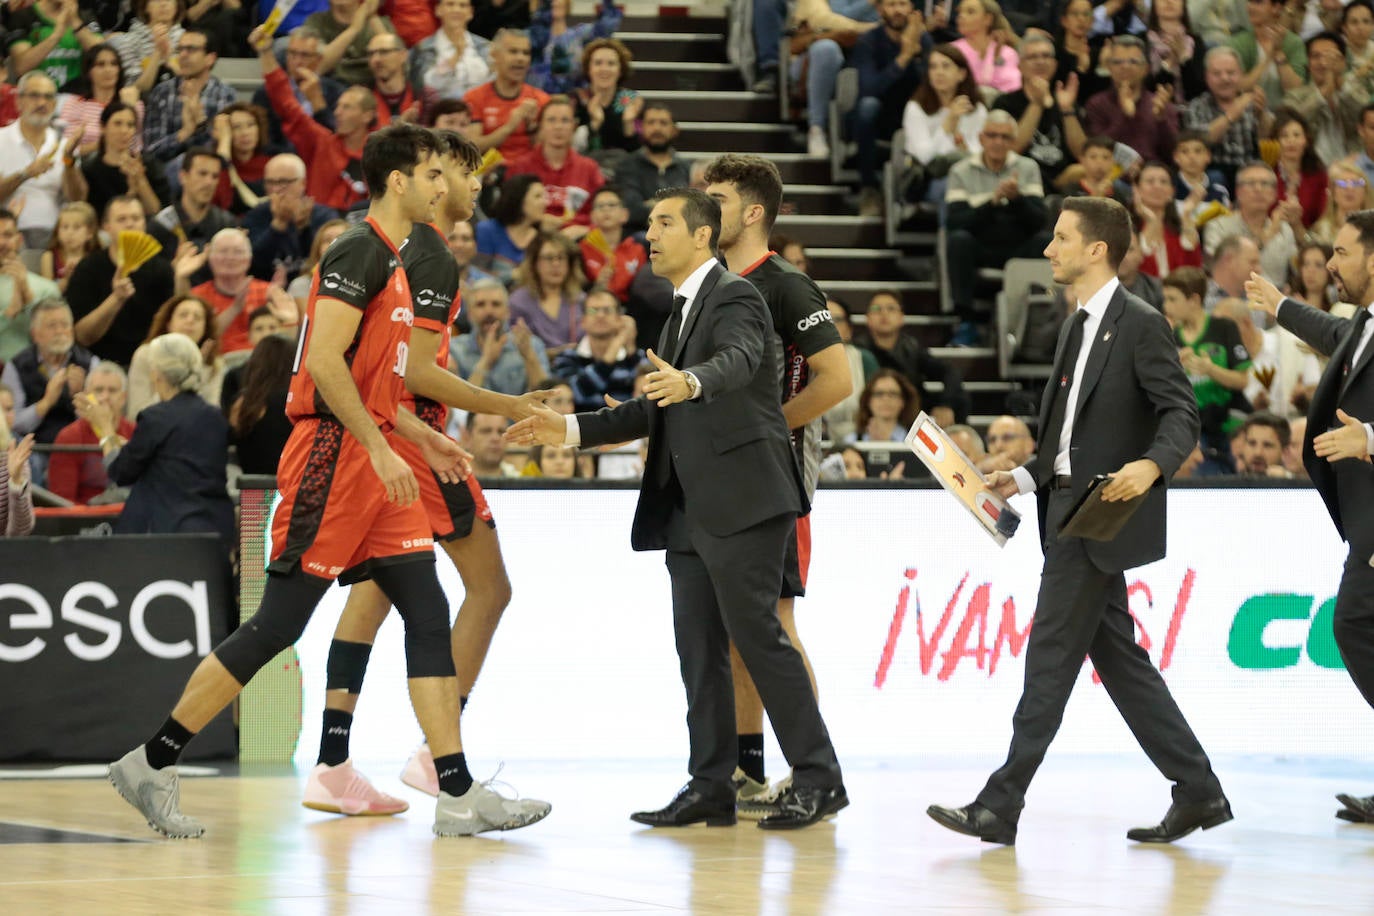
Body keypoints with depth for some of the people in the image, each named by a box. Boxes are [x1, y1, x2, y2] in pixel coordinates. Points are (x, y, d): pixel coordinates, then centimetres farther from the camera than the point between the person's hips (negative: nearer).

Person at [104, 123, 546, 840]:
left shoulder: (392, 262, 19)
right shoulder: (360, 251, -11)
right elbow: (325, 362, -21)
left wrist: (422, 437, 21)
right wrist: (381, 449, -21)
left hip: (374, 462, 10)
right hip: (334, 459, -10)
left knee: (428, 616, 2)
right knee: (277, 624, -7)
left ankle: (458, 797, 0)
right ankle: (150, 765, 2)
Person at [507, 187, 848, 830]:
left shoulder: (735, 297, -7)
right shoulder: (681, 312, 22)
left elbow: (738, 359, -30)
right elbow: (659, 411, 28)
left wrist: (690, 382, -51)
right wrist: (571, 430, 21)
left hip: (742, 499, -9)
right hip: (690, 510, 9)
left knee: (757, 632, -11)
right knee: (698, 645, 7)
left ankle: (817, 778, -6)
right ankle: (710, 787, 11)